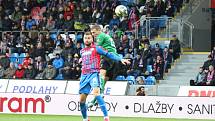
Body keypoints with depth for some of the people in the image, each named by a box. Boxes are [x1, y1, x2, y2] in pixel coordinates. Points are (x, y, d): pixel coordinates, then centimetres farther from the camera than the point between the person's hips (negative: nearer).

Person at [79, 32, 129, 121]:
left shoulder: (96, 48, 4)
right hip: (84, 75, 6)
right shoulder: (82, 51, 20)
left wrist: (120, 59, -12)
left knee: (96, 92, -28)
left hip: (94, 74, -6)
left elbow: (108, 54, -3)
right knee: (82, 99, 2)